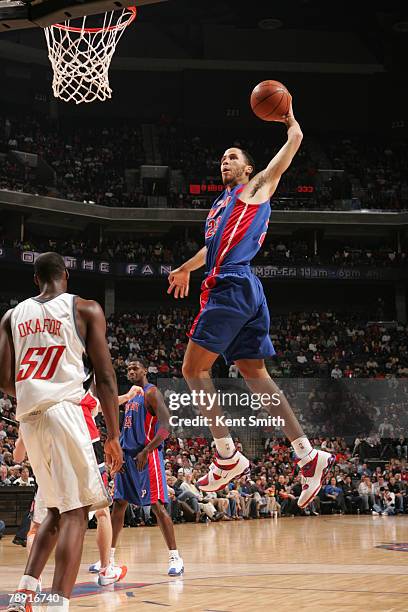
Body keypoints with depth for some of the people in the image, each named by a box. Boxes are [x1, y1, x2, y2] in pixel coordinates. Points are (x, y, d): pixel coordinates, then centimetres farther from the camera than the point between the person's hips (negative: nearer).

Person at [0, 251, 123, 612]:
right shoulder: (86, 310, 4)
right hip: (64, 410, -5)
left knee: (57, 510, 20)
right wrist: (113, 436, 2)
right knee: (76, 512, -3)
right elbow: (104, 376, -2)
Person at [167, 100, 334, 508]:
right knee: (254, 374, 4)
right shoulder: (223, 203, 29)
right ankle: (308, 455, -1)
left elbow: (295, 140, 4)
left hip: (232, 287, -9)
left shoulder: (255, 188, 7)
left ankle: (227, 456, -11)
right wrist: (186, 269, 58)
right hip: (244, 293, 9)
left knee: (194, 369, -8)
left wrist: (289, 119, 22)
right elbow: (214, 247, 46)